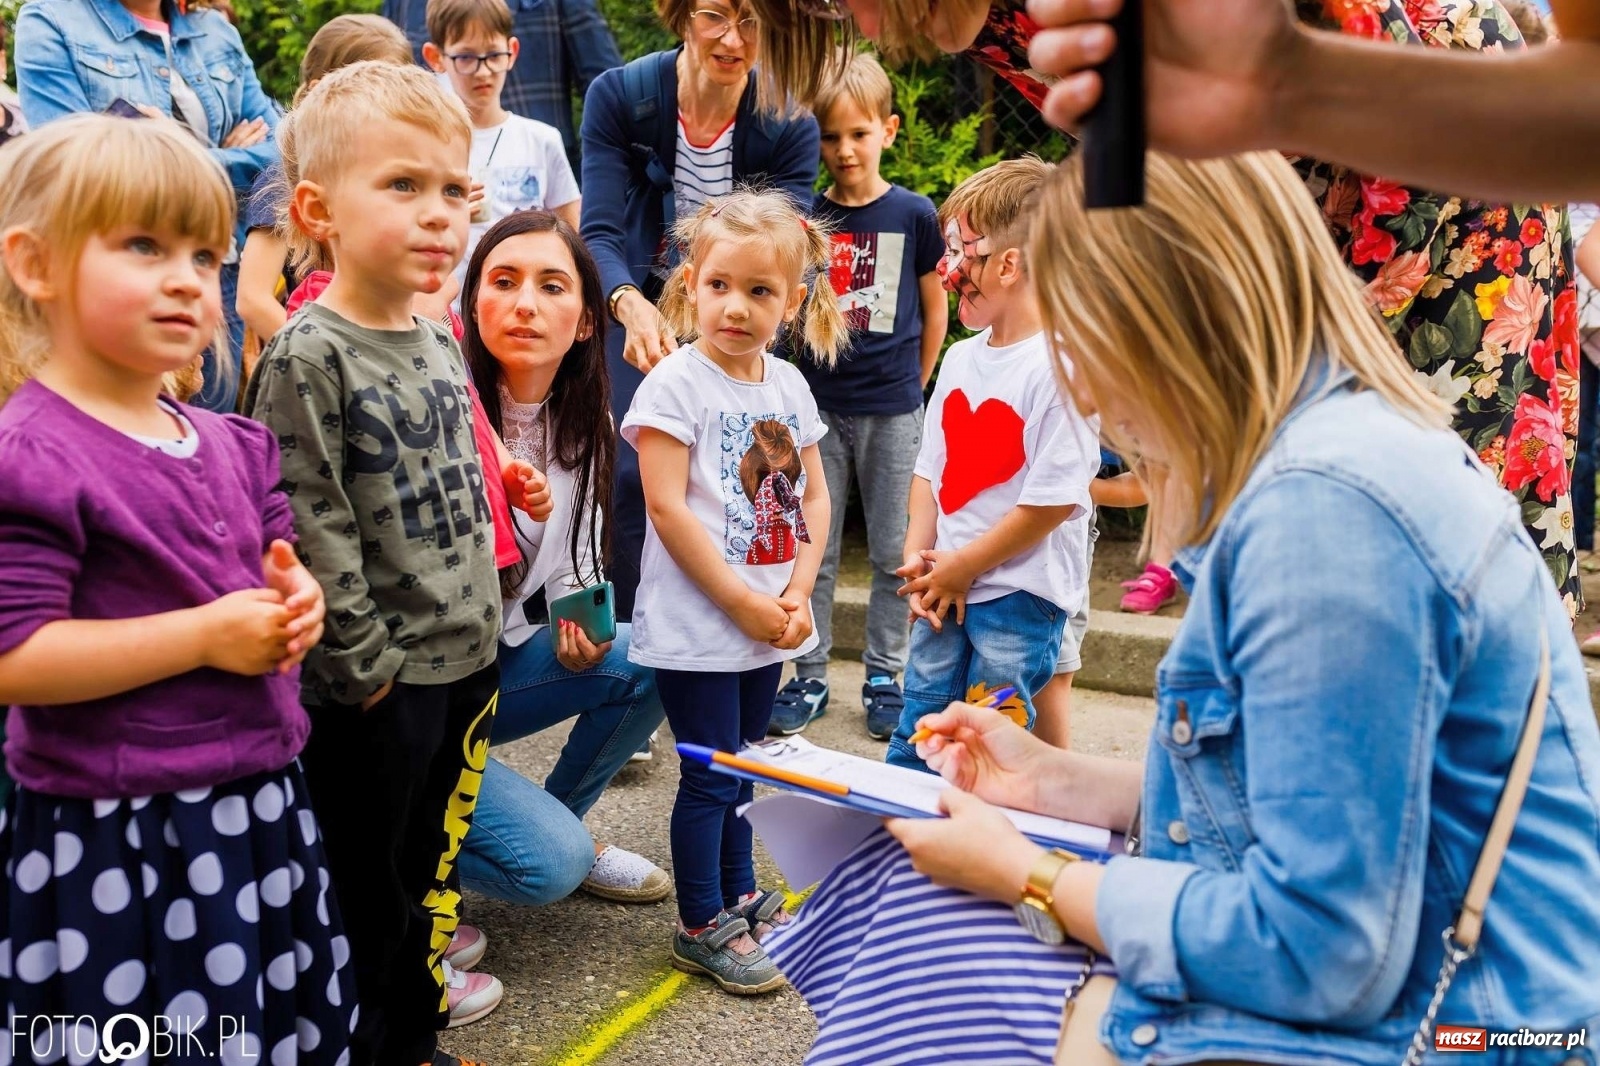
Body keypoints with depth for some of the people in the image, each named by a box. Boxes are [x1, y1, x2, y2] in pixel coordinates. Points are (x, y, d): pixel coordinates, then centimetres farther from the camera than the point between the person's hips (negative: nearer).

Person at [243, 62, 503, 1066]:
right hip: (376, 688, -7)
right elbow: (313, 529, -19)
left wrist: (481, 630, 14)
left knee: (432, 866, 20)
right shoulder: (310, 356, -16)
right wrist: (365, 661, -17)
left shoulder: (441, 344, 8)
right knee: (369, 891, 8)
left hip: (466, 663, 8)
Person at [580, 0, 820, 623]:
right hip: (635, 309, -1)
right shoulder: (618, 96, -17)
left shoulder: (791, 126, -16)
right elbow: (599, 232, -23)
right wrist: (631, 305, -45)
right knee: (632, 475, -13)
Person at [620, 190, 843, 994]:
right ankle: (702, 926, 18)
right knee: (712, 773, 3)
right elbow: (667, 508, -17)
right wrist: (744, 603, -17)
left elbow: (814, 495, 9)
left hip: (768, 622, 6)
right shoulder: (676, 383, -12)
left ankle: (739, 897, 35)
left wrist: (797, 593, -5)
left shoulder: (789, 384, 6)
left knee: (739, 765, 19)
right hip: (697, 625, -6)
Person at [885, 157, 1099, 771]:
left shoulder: (1060, 368, -17)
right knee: (913, 738, 15)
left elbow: (1052, 501, -19)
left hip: (1020, 597, -7)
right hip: (945, 591, 7)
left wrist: (960, 568, -13)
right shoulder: (961, 358, 8)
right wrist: (918, 558, 0)